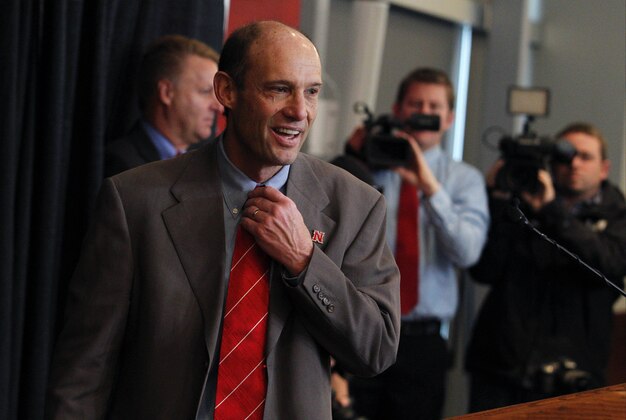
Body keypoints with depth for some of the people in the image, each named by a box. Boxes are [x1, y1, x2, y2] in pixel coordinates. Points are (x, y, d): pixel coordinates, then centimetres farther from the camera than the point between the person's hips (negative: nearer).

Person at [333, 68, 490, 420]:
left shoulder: (465, 179, 7)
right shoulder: (369, 164, 4)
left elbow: (467, 252, -9)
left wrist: (431, 189, -19)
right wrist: (351, 160, -12)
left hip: (423, 340, 1)